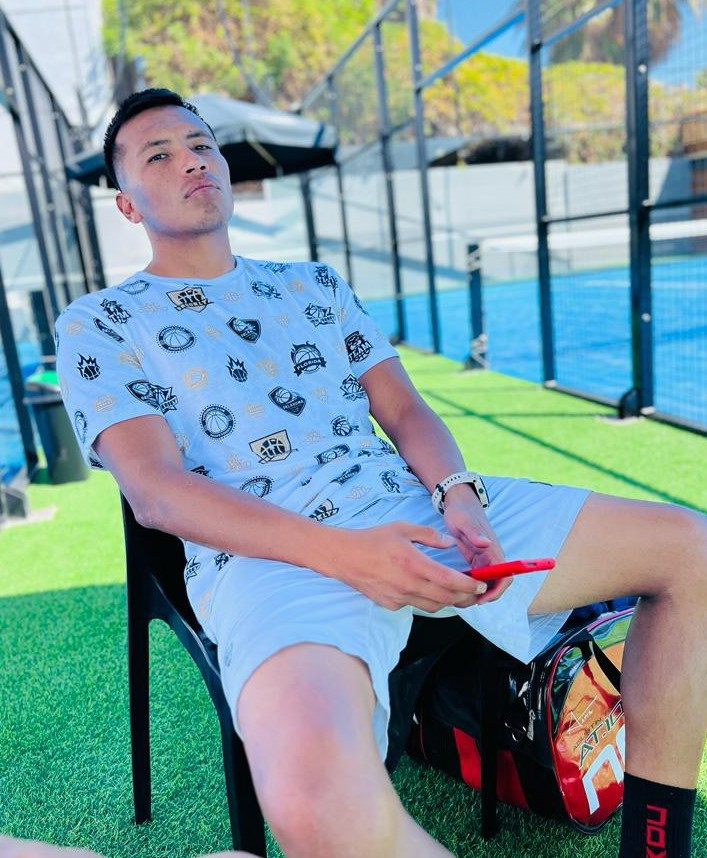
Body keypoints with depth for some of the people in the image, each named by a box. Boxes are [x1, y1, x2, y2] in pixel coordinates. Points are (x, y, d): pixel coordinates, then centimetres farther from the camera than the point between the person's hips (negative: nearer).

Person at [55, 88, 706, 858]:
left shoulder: (315, 285, 24)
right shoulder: (97, 326, 10)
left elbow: (406, 412, 16)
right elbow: (154, 490, -5)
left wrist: (459, 498, -8)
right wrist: (341, 553, -19)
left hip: (414, 504, 6)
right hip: (269, 555, -5)